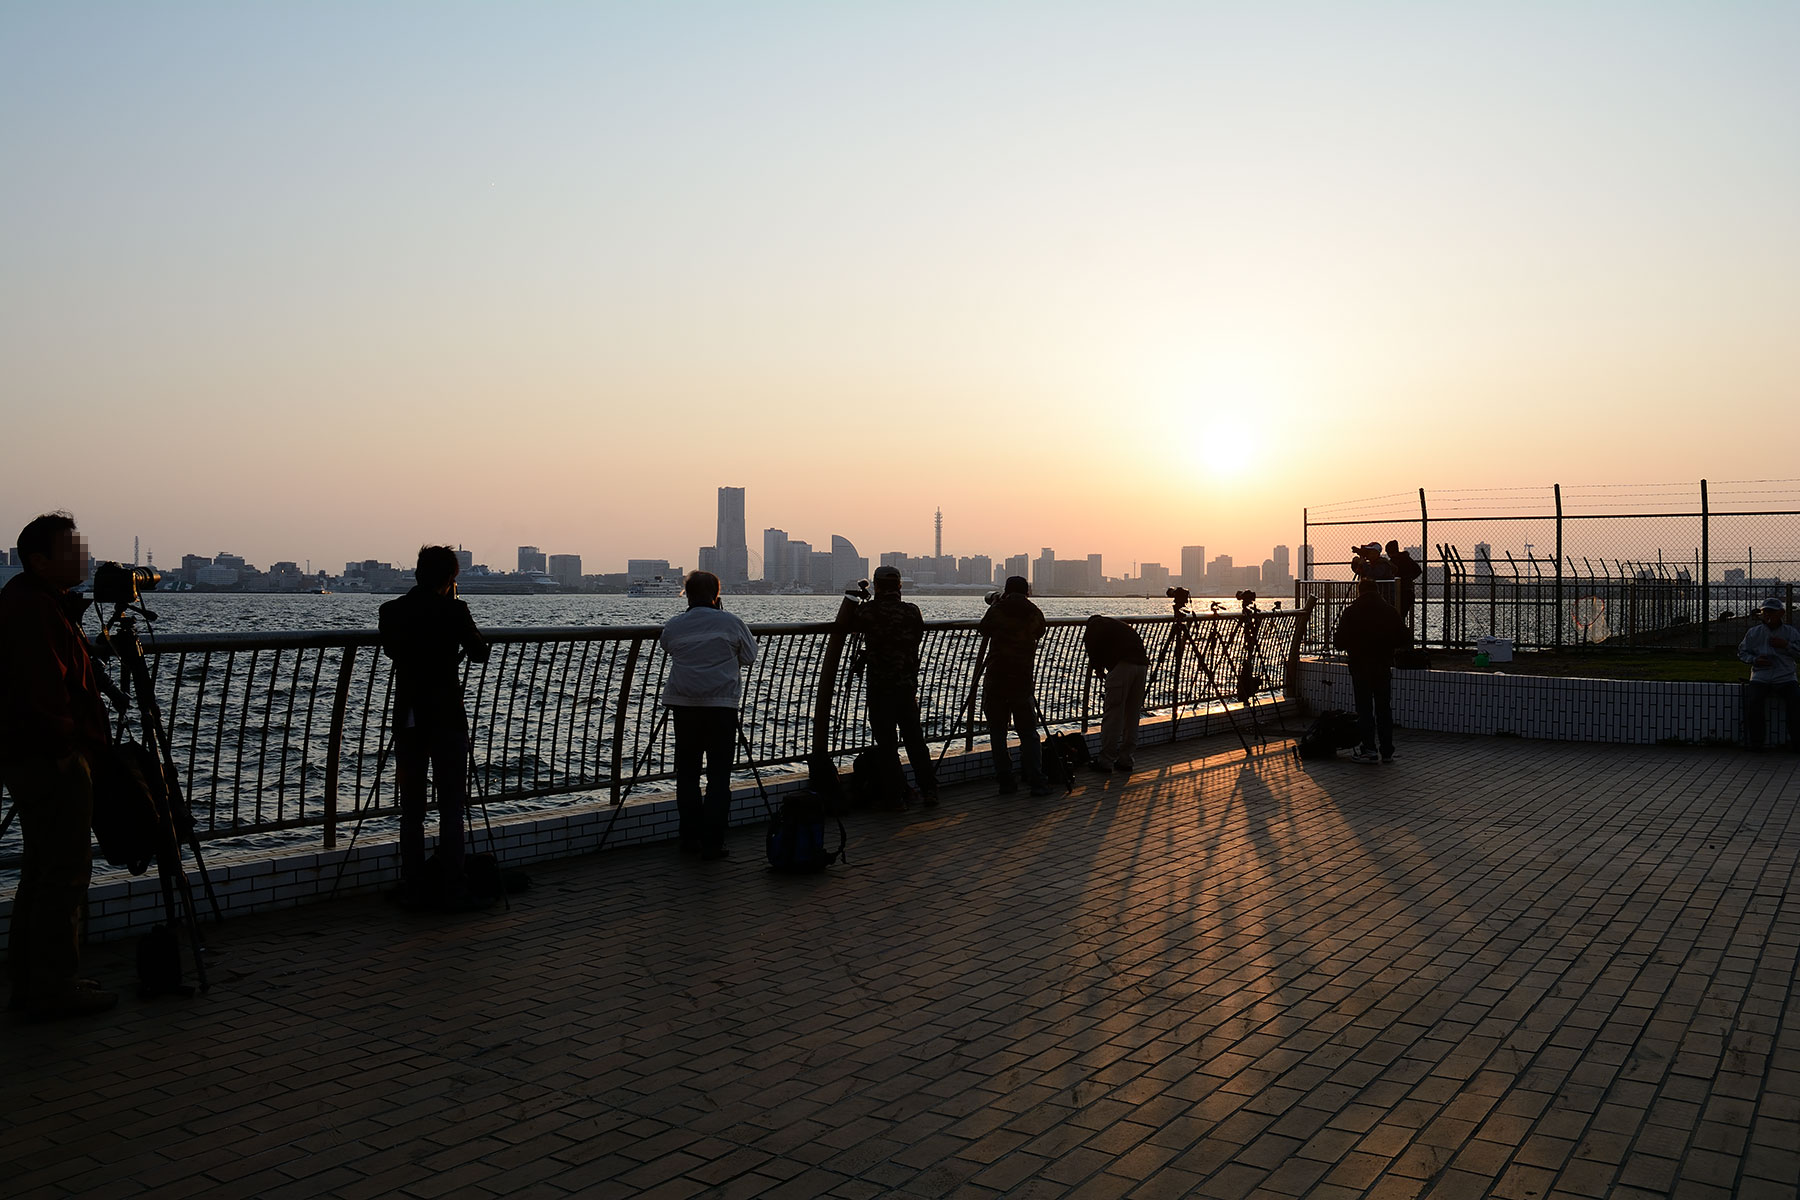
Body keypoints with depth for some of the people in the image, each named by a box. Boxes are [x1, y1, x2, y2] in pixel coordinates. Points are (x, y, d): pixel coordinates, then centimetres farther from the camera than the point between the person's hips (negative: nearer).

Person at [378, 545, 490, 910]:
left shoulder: (391, 611, 2)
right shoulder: (453, 611, -11)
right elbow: (480, 652, 1)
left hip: (407, 718, 4)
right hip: (446, 717, -4)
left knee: (411, 807, 11)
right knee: (451, 807, 2)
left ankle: (414, 889, 15)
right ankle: (451, 891, 1)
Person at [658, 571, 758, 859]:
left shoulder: (672, 626, 2)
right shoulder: (730, 623, -4)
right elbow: (749, 656, 7)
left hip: (683, 705, 2)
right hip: (722, 705, -2)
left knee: (687, 771, 12)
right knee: (719, 773, 1)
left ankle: (690, 839, 16)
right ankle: (712, 844, -1)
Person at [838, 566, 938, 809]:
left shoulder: (870, 610, -9)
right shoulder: (913, 612, 2)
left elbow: (843, 623, 5)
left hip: (880, 688, -4)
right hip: (909, 687, 4)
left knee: (886, 745, 3)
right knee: (915, 740, 13)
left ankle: (898, 796, 2)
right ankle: (929, 791, 13)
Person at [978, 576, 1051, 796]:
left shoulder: (997, 610, -2)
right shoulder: (1034, 613, 2)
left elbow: (984, 630, 14)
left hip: (995, 679, -1)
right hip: (1022, 679, 1)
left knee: (997, 732, 6)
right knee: (1028, 732, 6)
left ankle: (1005, 781, 5)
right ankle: (1036, 782, 1)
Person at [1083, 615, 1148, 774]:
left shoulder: (1094, 625, 16)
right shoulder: (1118, 623, 34)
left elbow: (1093, 650, 1)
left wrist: (1099, 668, 18)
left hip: (1122, 665, -6)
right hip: (1141, 664, 6)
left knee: (1113, 715, -2)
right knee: (1132, 715, 14)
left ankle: (1106, 761, 0)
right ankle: (1125, 759, 19)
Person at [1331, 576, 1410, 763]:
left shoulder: (1351, 612, -7)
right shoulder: (1389, 611, 1)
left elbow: (1340, 642, -10)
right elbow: (1405, 637, 3)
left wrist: (1351, 646, 13)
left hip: (1360, 667, -3)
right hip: (1384, 667, 3)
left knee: (1364, 709, 3)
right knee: (1384, 709, 10)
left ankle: (1369, 750, 0)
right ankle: (1387, 751, 13)